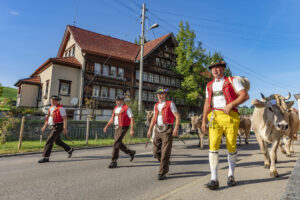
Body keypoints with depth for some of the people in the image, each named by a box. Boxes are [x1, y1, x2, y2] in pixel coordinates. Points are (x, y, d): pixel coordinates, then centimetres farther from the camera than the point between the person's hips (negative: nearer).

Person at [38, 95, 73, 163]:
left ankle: (45, 157, -2)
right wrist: (45, 126, 14)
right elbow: (48, 118, 20)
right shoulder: (51, 108, 12)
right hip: (53, 127, 9)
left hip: (58, 127, -9)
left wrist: (65, 128, -21)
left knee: (49, 141, -11)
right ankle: (69, 150, 34)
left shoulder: (60, 108, -14)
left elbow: (65, 119, -17)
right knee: (58, 142, 18)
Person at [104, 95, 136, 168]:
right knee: (119, 144, 14)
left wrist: (132, 130, -23)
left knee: (116, 144, -14)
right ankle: (131, 152, 34)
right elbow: (112, 118, 16)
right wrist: (107, 126, 5)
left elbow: (132, 119, -16)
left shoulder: (127, 108, -12)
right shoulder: (116, 108, 12)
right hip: (117, 128, 9)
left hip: (123, 128, -9)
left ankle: (114, 162, -4)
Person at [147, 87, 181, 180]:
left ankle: (162, 173, 8)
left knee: (165, 153, -4)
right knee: (156, 152, 6)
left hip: (167, 130, -5)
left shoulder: (170, 104, -2)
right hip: (158, 130, 5)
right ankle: (166, 163, 33)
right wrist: (150, 129, 13)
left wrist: (176, 128, -18)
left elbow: (178, 117, -6)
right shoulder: (156, 105, 14)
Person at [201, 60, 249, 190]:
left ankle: (231, 175, 27)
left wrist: (230, 105, -16)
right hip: (214, 117, 3)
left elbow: (245, 95, -3)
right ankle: (214, 180, -6)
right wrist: (204, 120, 10)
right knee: (213, 146, -10)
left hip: (230, 116, -2)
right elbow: (207, 104, 18)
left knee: (231, 147, 6)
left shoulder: (232, 81, 6)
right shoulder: (209, 85, 17)